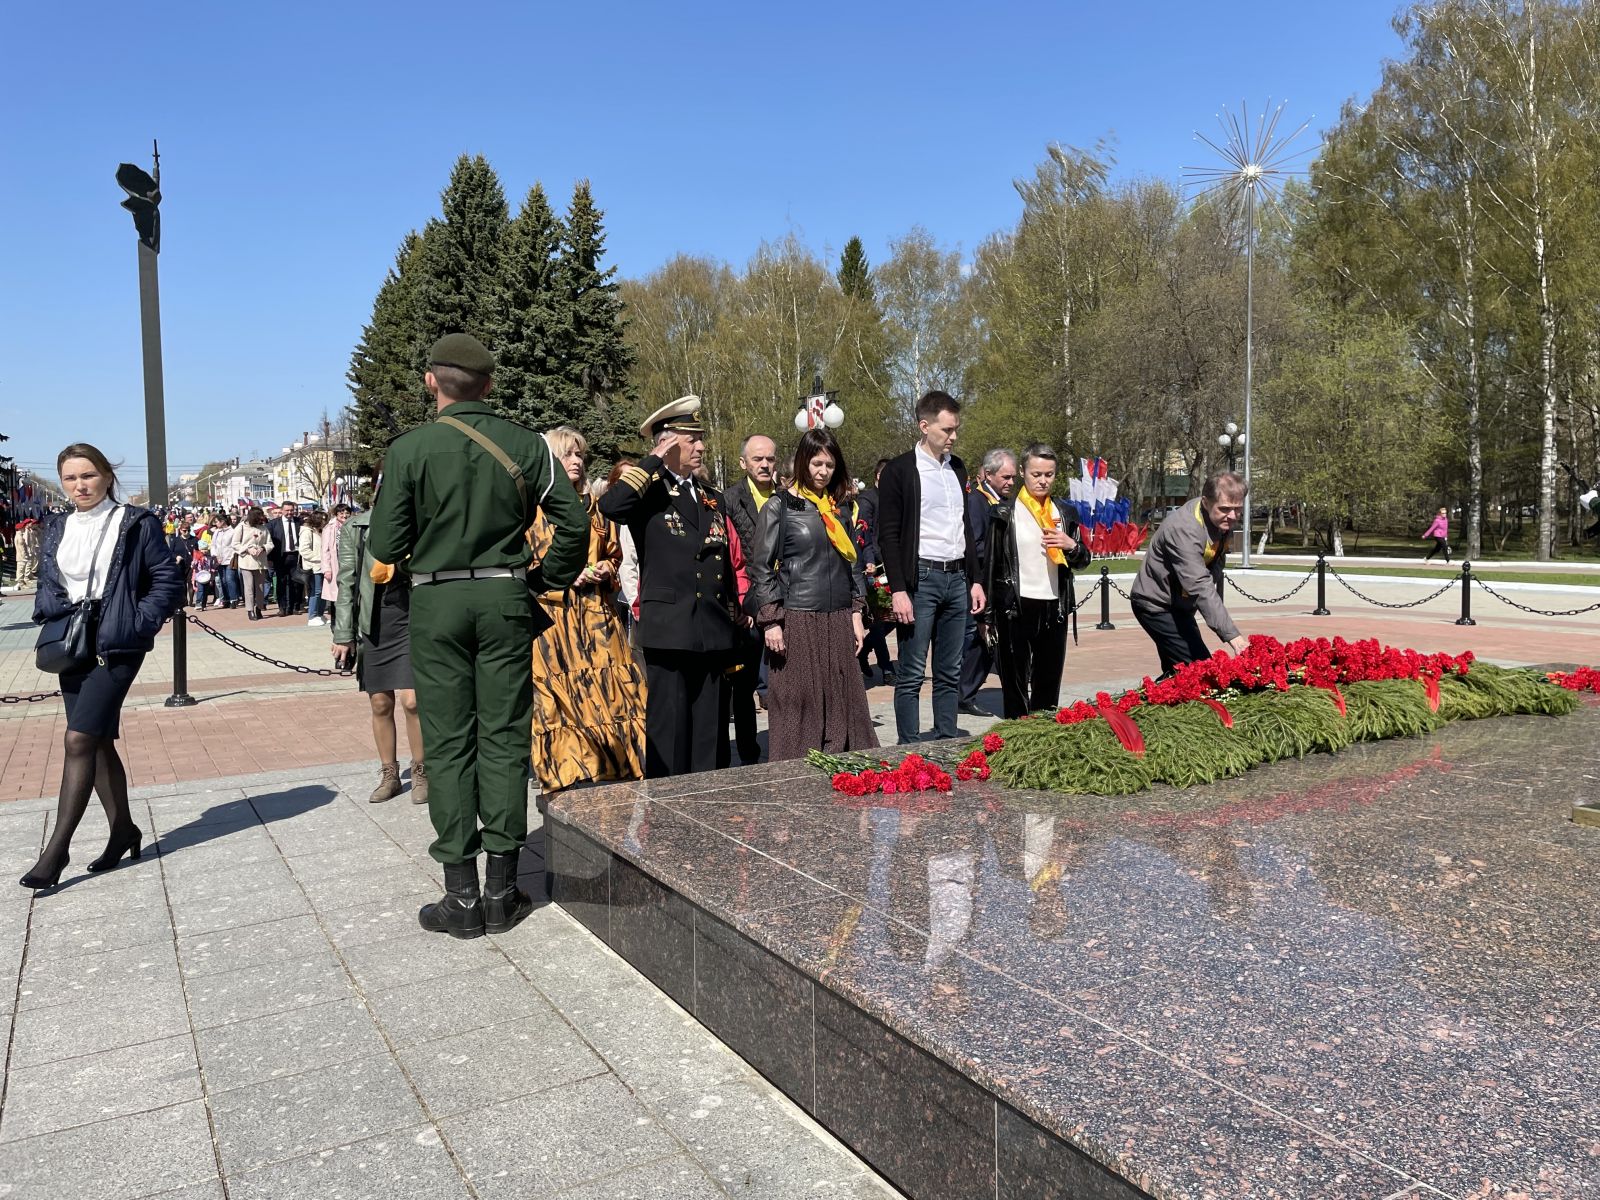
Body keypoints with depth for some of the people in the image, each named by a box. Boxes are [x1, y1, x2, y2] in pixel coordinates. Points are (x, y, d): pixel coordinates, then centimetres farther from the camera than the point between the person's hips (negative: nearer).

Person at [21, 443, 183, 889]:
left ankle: (57, 848, -4)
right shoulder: (57, 528, 11)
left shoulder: (135, 523, -5)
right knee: (97, 742, 11)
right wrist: (50, 612, -1)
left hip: (114, 646, -6)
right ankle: (123, 829, 25)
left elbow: (168, 580, -5)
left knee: (78, 739, -12)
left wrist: (137, 624, -13)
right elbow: (45, 582, 19)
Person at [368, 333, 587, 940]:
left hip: (436, 601, -1)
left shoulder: (408, 448, -4)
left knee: (448, 744, 5)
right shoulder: (524, 443, 1)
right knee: (503, 738, 7)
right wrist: (547, 579, 11)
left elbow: (386, 546, -4)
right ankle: (502, 891, 12)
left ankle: (462, 898, 10)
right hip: (505, 599, 1)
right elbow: (574, 522, -2)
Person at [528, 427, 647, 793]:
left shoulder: (595, 506, 15)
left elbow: (614, 553, 24)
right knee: (562, 698, -4)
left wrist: (605, 570, 2)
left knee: (610, 691, 1)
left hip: (597, 615, 5)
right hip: (552, 616, -4)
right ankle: (567, 777, 5)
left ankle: (618, 772, 9)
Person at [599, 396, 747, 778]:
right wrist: (654, 462, -15)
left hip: (712, 631, 6)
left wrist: (735, 617, 17)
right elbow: (609, 505, -24)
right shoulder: (648, 492, 0)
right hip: (668, 628, -6)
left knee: (708, 728, 10)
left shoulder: (712, 499, 19)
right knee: (668, 725, -1)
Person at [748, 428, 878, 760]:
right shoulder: (779, 508, -2)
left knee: (843, 705, 7)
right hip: (797, 621, -5)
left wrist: (856, 614, 10)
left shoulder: (840, 508, 13)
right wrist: (771, 621, -10)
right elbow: (760, 567, -4)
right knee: (797, 706, 0)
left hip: (839, 621, 5)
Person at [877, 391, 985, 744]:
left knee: (950, 673, 11)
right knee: (912, 675, -2)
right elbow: (888, 536, -9)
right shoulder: (899, 471, -6)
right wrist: (898, 590, -16)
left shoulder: (957, 468, 14)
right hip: (921, 579, -6)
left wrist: (975, 580, 14)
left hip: (956, 579, 6)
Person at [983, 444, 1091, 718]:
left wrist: (1071, 545, -6)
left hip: (1054, 609, 4)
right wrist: (987, 614, -3)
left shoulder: (1065, 514, 12)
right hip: (1015, 609, -4)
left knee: (1049, 684, 10)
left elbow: (1082, 562, 18)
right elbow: (991, 563, 0)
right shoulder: (1005, 513, -1)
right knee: (1015, 683, 2)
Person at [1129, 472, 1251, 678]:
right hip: (1156, 605, -10)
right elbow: (1200, 586, -42)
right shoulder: (1184, 529, -33)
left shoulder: (1222, 519, -4)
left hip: (1178, 603, 10)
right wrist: (1231, 635, -48)